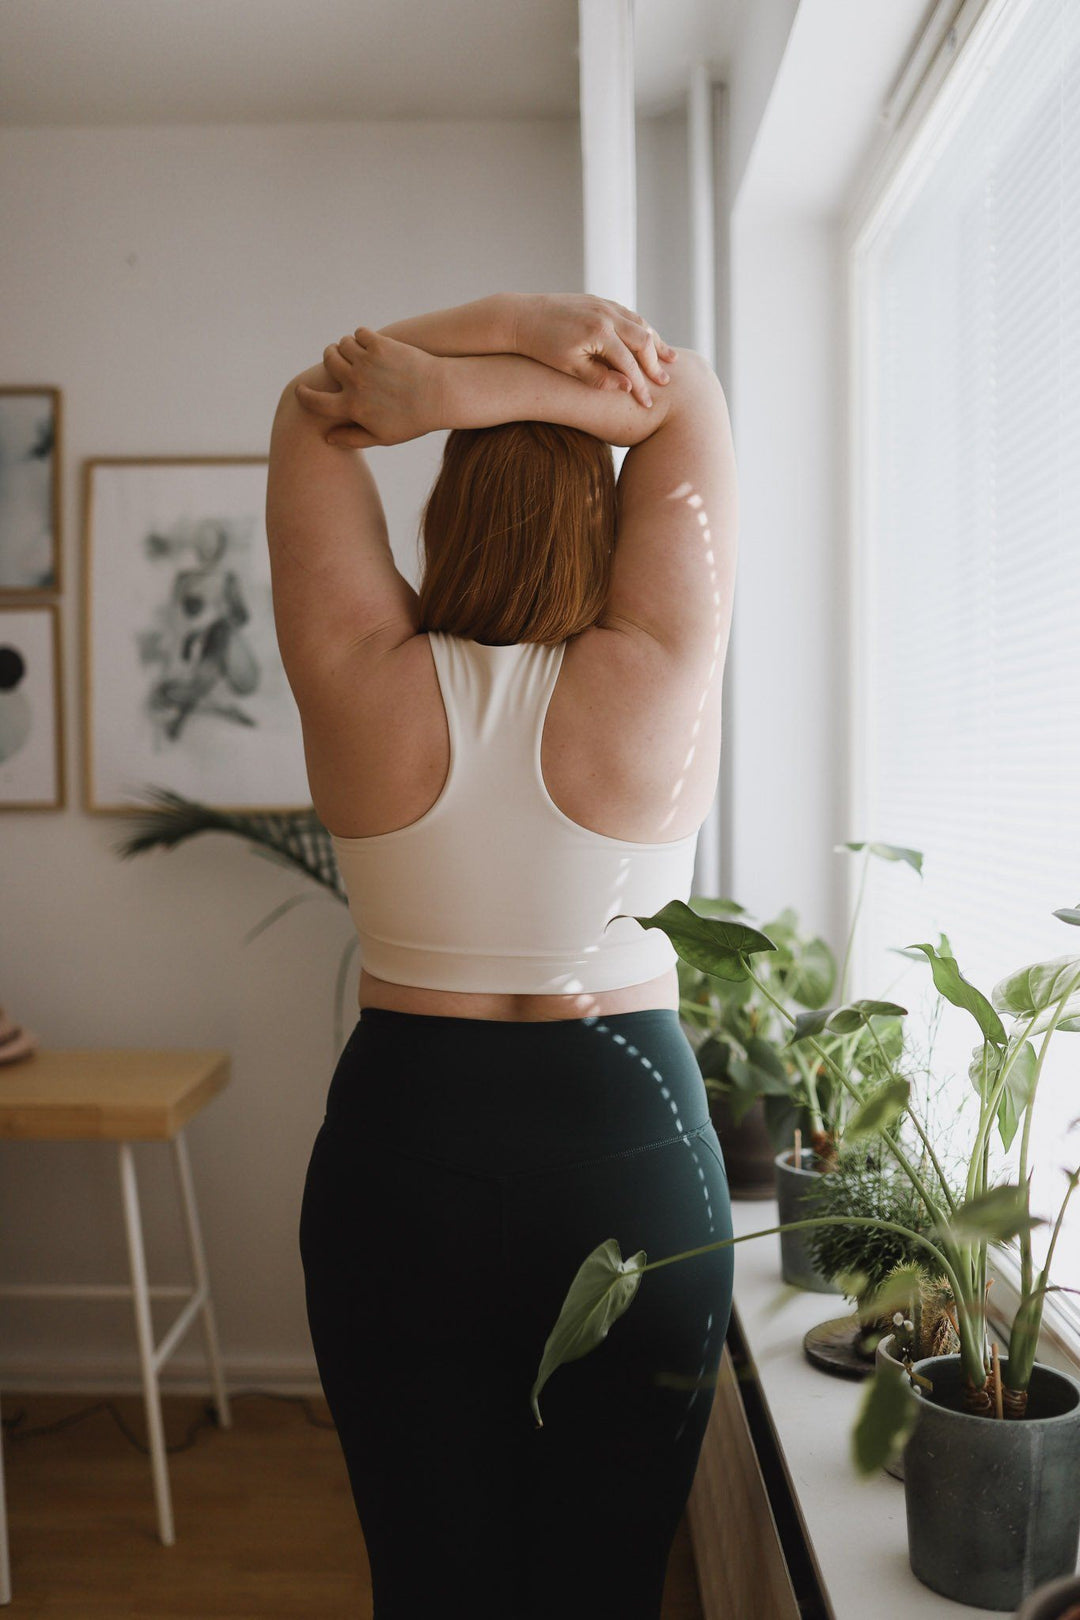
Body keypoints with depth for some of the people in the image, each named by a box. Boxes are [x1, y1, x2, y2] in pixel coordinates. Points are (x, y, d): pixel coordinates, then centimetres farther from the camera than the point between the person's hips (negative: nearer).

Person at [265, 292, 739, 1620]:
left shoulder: (365, 688, -11)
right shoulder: (653, 688, -13)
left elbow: (311, 410, 1)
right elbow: (683, 397, -3)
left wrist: (509, 331, -7)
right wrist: (450, 385, -12)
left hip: (396, 1149, 1)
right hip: (632, 1145, 0)